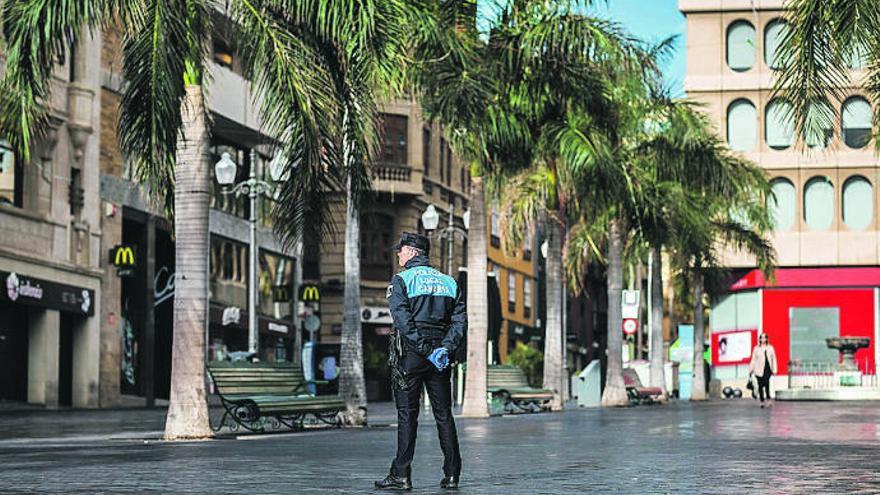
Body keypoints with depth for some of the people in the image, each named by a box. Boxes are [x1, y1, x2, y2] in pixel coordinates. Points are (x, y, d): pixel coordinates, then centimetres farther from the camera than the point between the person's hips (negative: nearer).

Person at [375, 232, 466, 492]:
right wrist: (444, 348, -7)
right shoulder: (448, 282, 13)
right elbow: (460, 321, 3)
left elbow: (403, 320, -14)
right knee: (444, 414, 8)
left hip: (410, 354, -4)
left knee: (407, 415, -1)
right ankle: (452, 475, 7)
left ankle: (401, 475, -3)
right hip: (441, 356, 4)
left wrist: (426, 350, -15)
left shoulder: (401, 280, -2)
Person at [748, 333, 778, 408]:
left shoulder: (770, 348, 9)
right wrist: (751, 369, 7)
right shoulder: (756, 348, 7)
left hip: (768, 368, 0)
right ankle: (762, 401, 11)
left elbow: (773, 359, 9)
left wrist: (774, 370, 4)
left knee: (766, 383, -17)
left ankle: (768, 399, -6)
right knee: (760, 385, 2)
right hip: (759, 369, 0)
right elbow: (753, 359, 9)